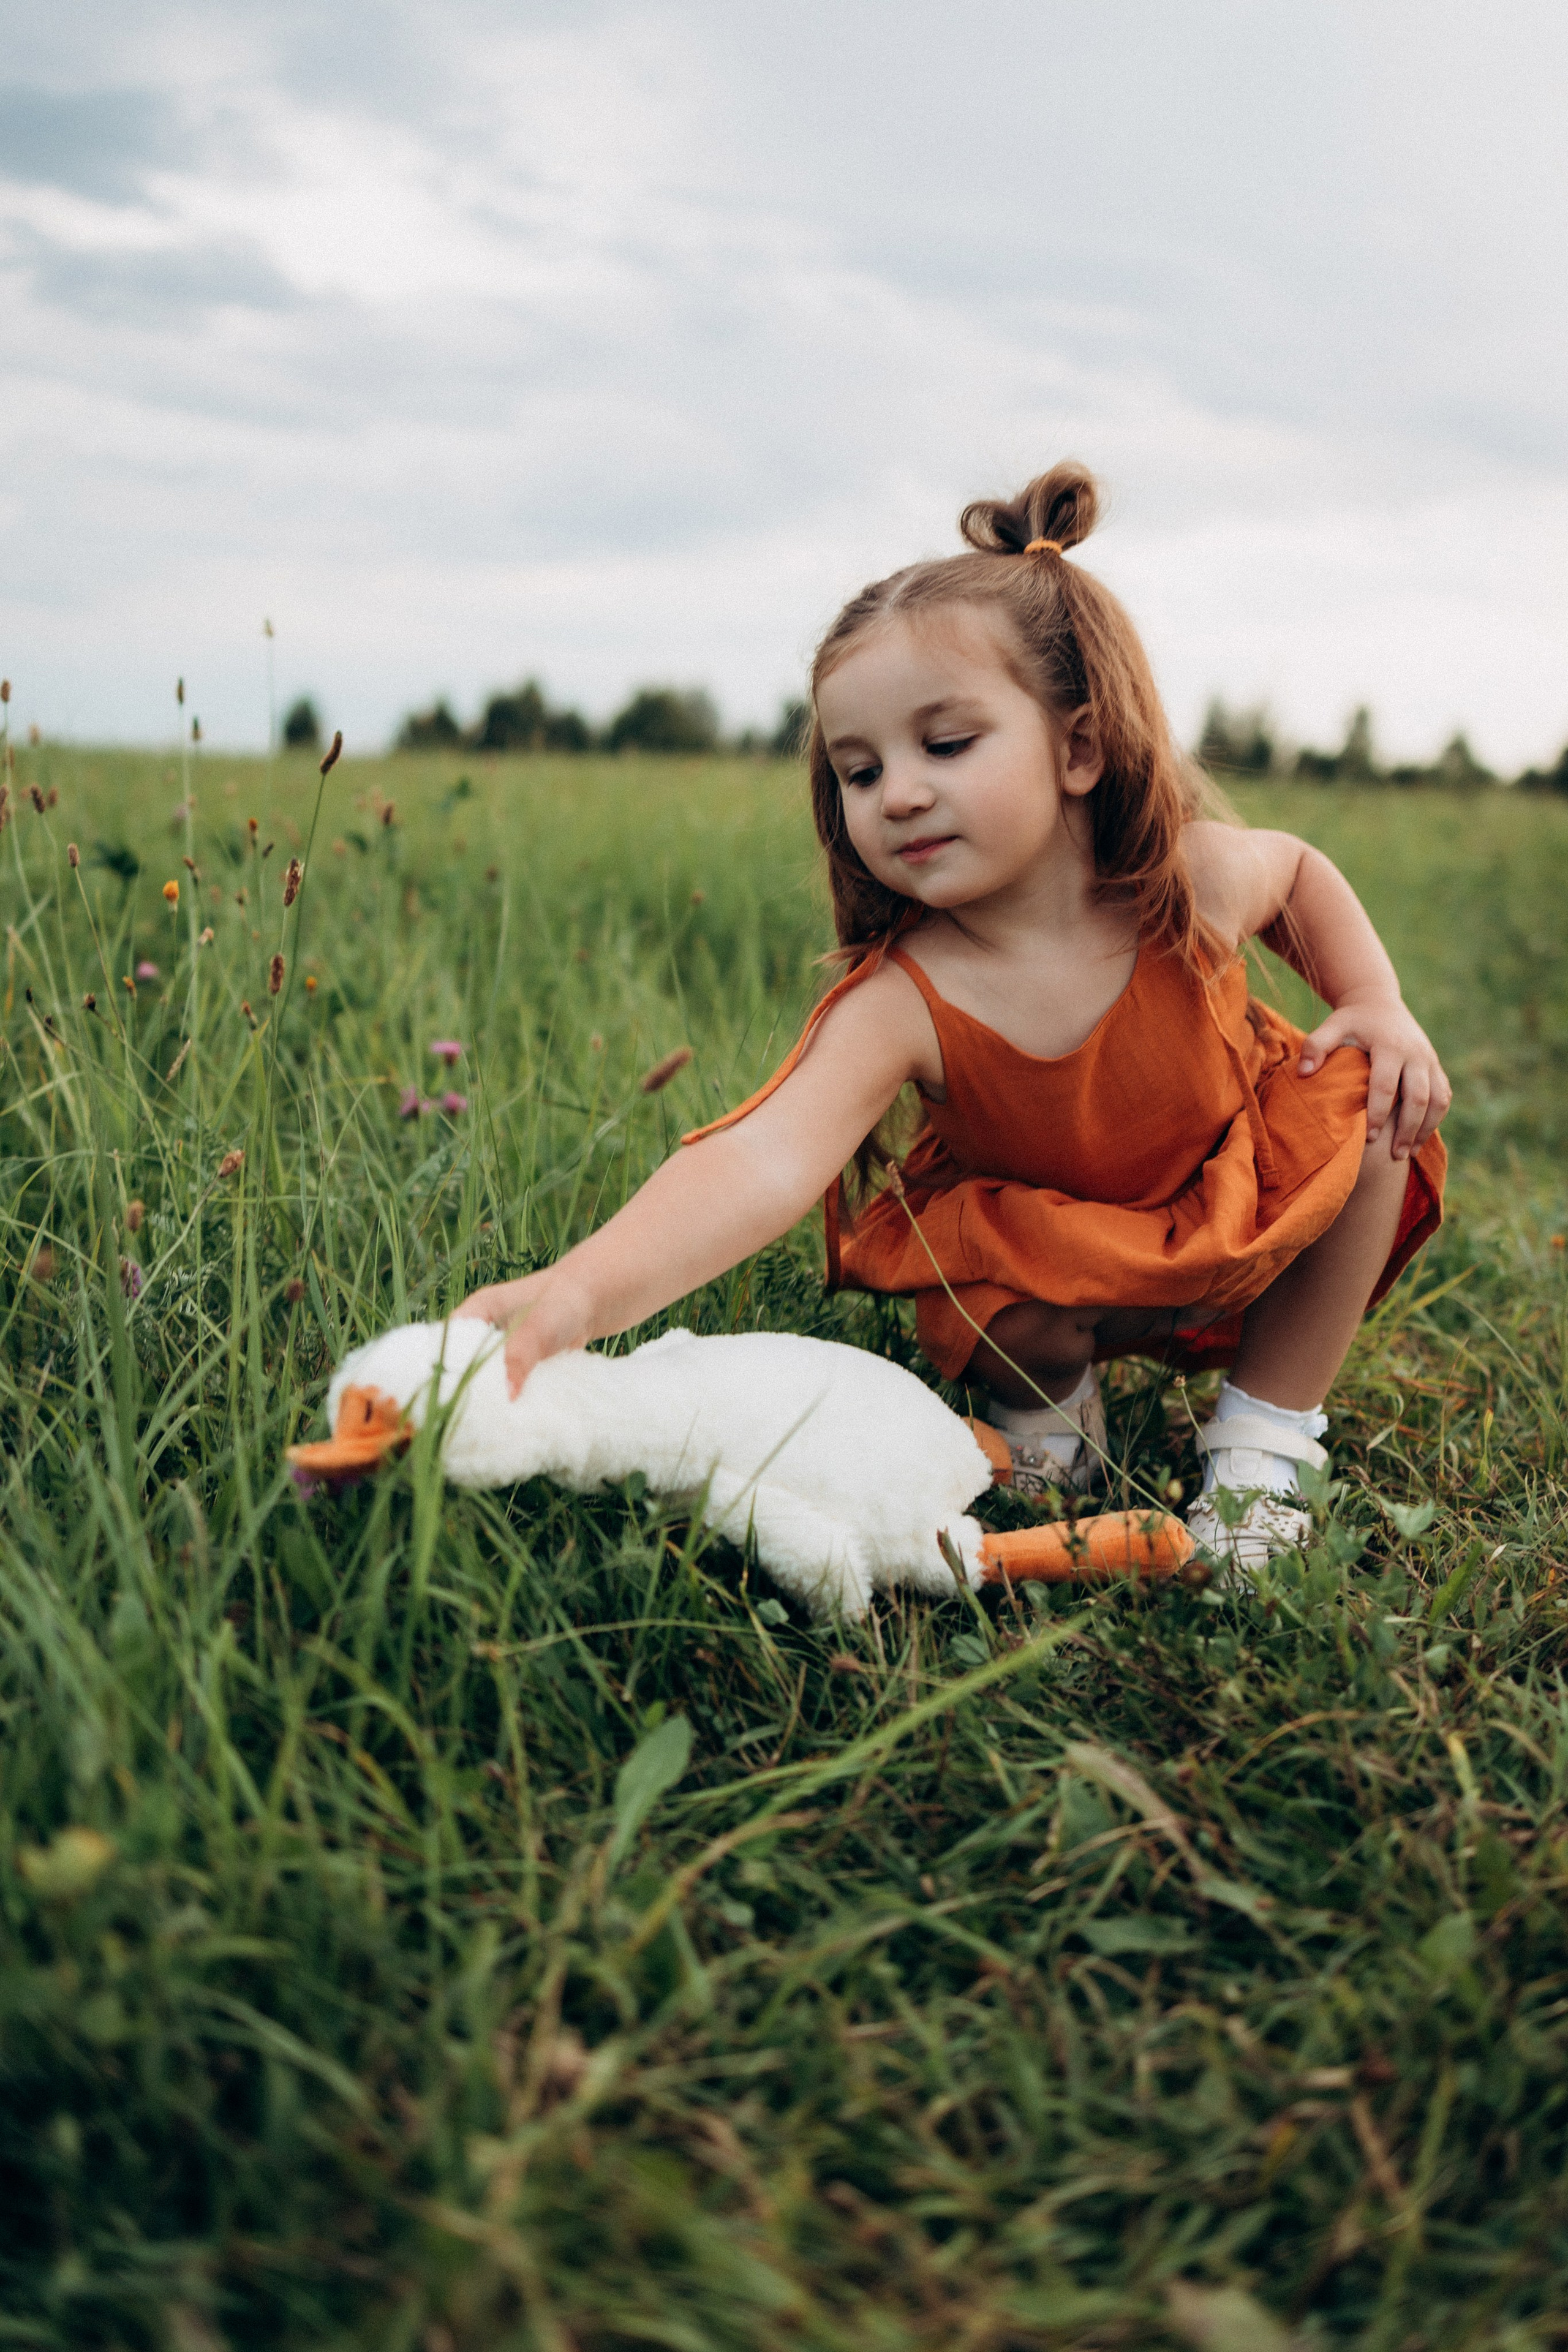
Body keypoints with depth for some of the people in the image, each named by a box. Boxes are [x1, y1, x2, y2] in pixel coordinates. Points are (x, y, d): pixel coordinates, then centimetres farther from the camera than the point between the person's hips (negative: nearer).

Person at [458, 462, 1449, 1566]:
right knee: (997, 1327, -32)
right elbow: (761, 1161, -51)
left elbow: (1298, 868, 2)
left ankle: (1270, 1435, -5)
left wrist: (1379, 1005, -15)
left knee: (1369, 1109, -20)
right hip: (1056, 1255, -2)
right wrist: (584, 1287, -69)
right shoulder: (902, 1004, -34)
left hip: (1250, 1219, 3)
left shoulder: (1196, 881, -24)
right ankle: (1048, 1398, 7)